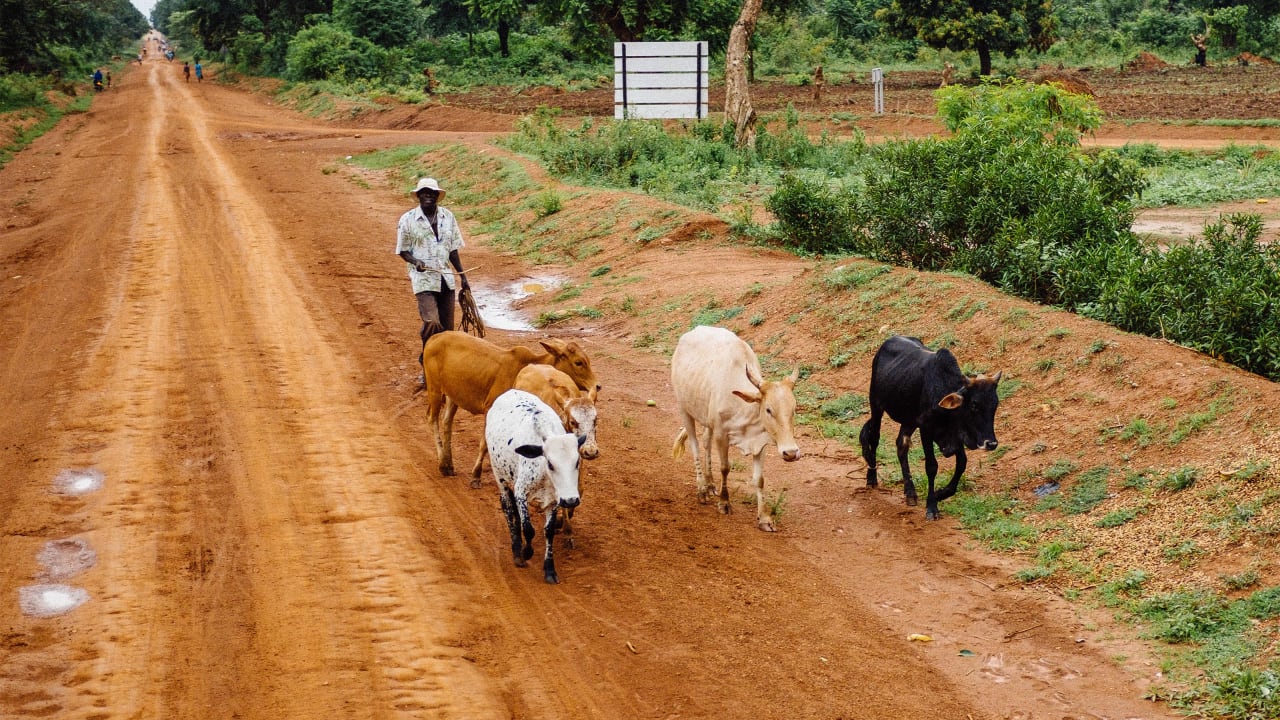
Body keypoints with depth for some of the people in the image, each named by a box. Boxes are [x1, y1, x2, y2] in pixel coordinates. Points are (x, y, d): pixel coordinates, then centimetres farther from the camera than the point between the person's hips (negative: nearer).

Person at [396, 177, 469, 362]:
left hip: (446, 279, 4)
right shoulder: (408, 220, -4)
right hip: (423, 279, -4)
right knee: (432, 322, -19)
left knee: (447, 327, 7)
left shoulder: (448, 217, 7)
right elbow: (403, 250, 2)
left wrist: (462, 276, 11)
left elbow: (453, 249, 13)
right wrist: (415, 262, -18)